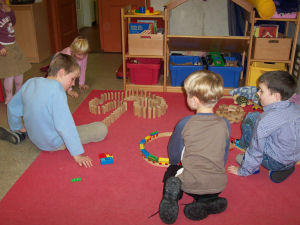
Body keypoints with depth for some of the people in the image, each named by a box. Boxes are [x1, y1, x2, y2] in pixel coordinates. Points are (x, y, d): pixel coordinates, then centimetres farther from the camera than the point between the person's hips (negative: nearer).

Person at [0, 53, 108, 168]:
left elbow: (12, 106, 11)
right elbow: (64, 125, -29)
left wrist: (16, 127, 27)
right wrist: (77, 154, -25)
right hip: (55, 143, -8)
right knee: (101, 129, -10)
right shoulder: (56, 89, -25)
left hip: (35, 138, 8)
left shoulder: (30, 82, -2)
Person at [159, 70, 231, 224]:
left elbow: (174, 155, 4)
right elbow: (224, 156, 10)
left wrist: (175, 163, 28)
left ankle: (171, 195, -5)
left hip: (190, 183, -2)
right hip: (218, 184, 3)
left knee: (171, 171, 27)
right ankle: (207, 203, 2)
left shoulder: (184, 124, -12)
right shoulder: (225, 125, -4)